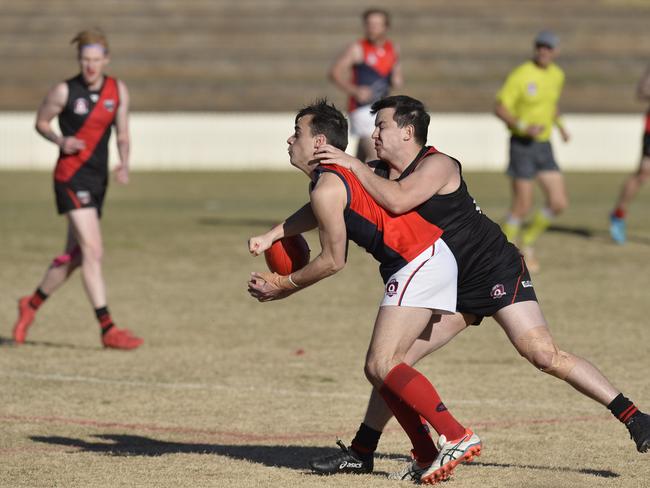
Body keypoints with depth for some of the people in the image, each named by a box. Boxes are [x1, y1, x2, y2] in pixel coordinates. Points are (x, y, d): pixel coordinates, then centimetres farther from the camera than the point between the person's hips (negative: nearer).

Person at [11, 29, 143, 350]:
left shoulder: (118, 91, 5)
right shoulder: (65, 91, -7)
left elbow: (122, 135, 11)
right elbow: (41, 122, 6)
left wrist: (124, 164, -6)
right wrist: (59, 140, -13)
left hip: (98, 179, 6)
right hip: (71, 176, -6)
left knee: (75, 255, 13)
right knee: (93, 249, -16)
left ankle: (31, 304, 35)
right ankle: (108, 330, -17)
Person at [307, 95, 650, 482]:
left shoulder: (437, 165, -17)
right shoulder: (381, 174, 6)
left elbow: (397, 201, -34)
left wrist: (354, 166, -25)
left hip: (496, 271, -8)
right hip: (448, 286, 8)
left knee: (544, 353, -20)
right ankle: (361, 453, 15)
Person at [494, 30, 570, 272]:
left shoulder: (557, 75, 7)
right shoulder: (520, 75, -14)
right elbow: (499, 108, -13)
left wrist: (559, 124, 14)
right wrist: (523, 127, -25)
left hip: (544, 145, 6)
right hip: (522, 145, -6)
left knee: (559, 203, 0)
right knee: (522, 206, -6)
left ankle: (527, 242, 21)